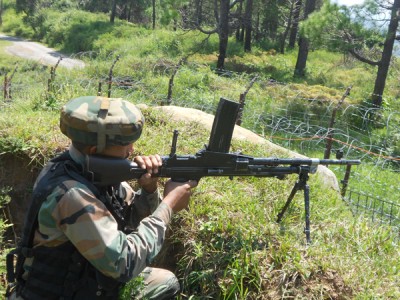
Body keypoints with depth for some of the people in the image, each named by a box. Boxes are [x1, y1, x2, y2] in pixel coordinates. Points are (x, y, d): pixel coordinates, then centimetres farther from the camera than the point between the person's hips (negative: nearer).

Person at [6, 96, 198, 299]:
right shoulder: (70, 194, -30)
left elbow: (133, 218, 6)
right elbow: (124, 263, -31)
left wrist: (149, 188, -15)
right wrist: (169, 204, -23)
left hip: (82, 283, 8)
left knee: (166, 282, 10)